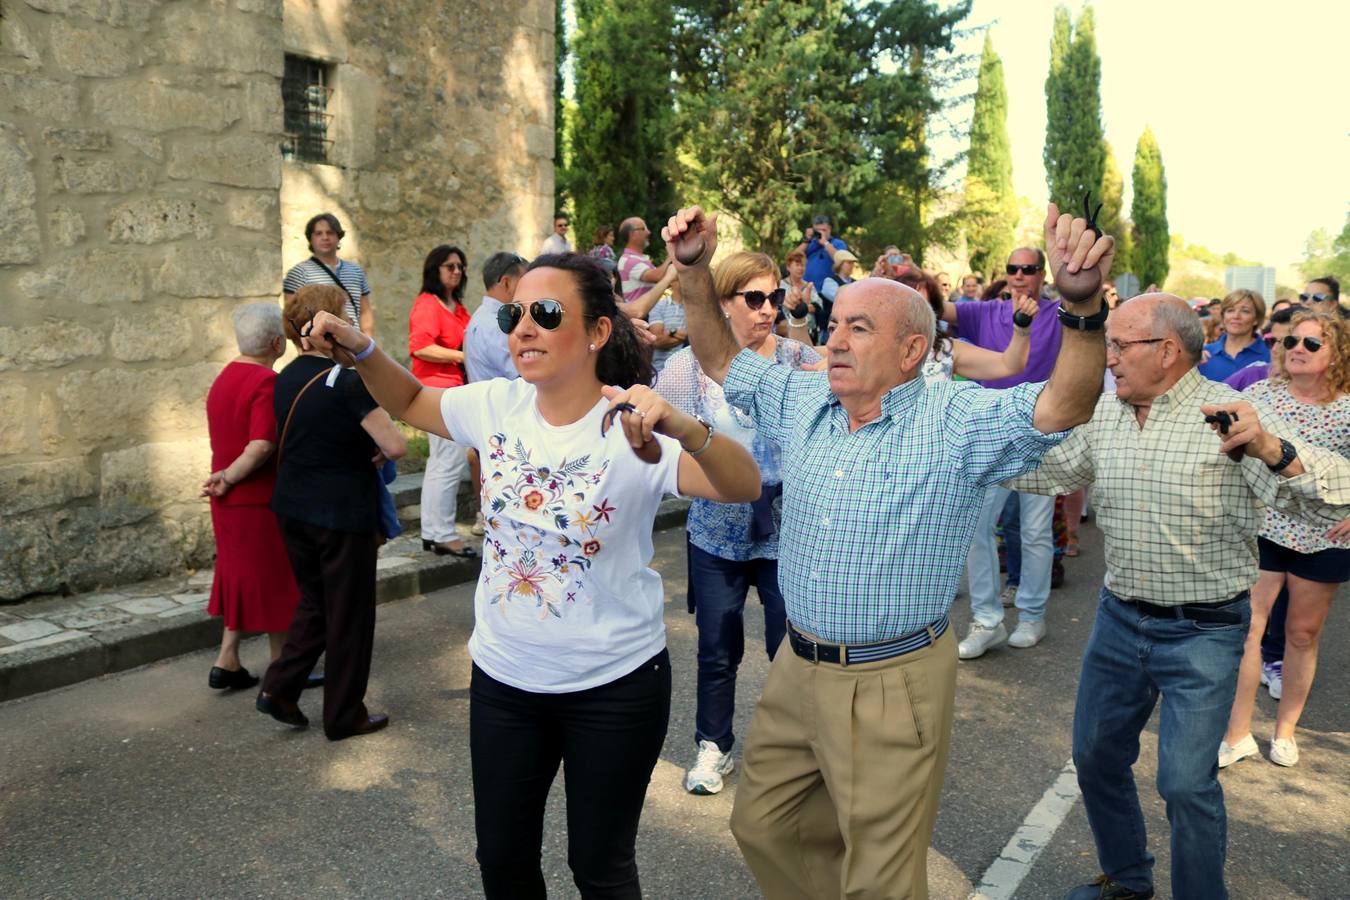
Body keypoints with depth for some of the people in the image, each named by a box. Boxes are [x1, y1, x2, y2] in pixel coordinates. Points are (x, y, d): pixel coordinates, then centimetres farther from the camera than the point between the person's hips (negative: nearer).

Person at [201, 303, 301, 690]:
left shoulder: (224, 378, 10)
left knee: (242, 575, 21)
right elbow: (262, 446, -27)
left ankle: (227, 662, 24)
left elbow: (227, 437, 13)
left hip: (231, 500, 9)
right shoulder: (266, 382, -19)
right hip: (260, 499, -9)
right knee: (277, 582, 5)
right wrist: (228, 480, -16)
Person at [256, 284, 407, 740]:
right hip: (342, 514, -7)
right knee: (349, 615, 7)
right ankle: (344, 715, 18)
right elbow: (396, 446, -24)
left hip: (292, 509, 7)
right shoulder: (347, 381, -19)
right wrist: (377, 454, -2)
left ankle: (279, 687, 18)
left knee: (314, 601, 24)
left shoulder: (287, 378, 5)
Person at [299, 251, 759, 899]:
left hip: (614, 687, -4)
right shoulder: (496, 407, -5)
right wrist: (359, 350, -5)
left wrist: (682, 428, -52)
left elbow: (744, 487, -33)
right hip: (503, 677, 5)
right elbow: (410, 402, 14)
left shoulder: (633, 429, -20)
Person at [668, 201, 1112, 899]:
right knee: (762, 828, 22)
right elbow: (720, 360, 13)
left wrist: (1083, 302, -43)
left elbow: (1066, 404, -26)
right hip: (796, 670, 6)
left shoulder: (956, 421, -13)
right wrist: (695, 272, -1)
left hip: (891, 686, -6)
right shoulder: (803, 401, 4)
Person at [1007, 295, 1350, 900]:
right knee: (1096, 756, 15)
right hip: (1119, 618, 5)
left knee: (1186, 782, -6)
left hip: (1203, 630, -5)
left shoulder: (1231, 415, -13)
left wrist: (1272, 450, -40)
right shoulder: (1101, 413, 1)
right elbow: (1042, 472, 13)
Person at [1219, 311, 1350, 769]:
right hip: (1261, 529, 0)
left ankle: (1286, 728, 30)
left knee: (1304, 633, 12)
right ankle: (1238, 734, 9)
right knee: (1246, 628, -3)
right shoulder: (1259, 394, -4)